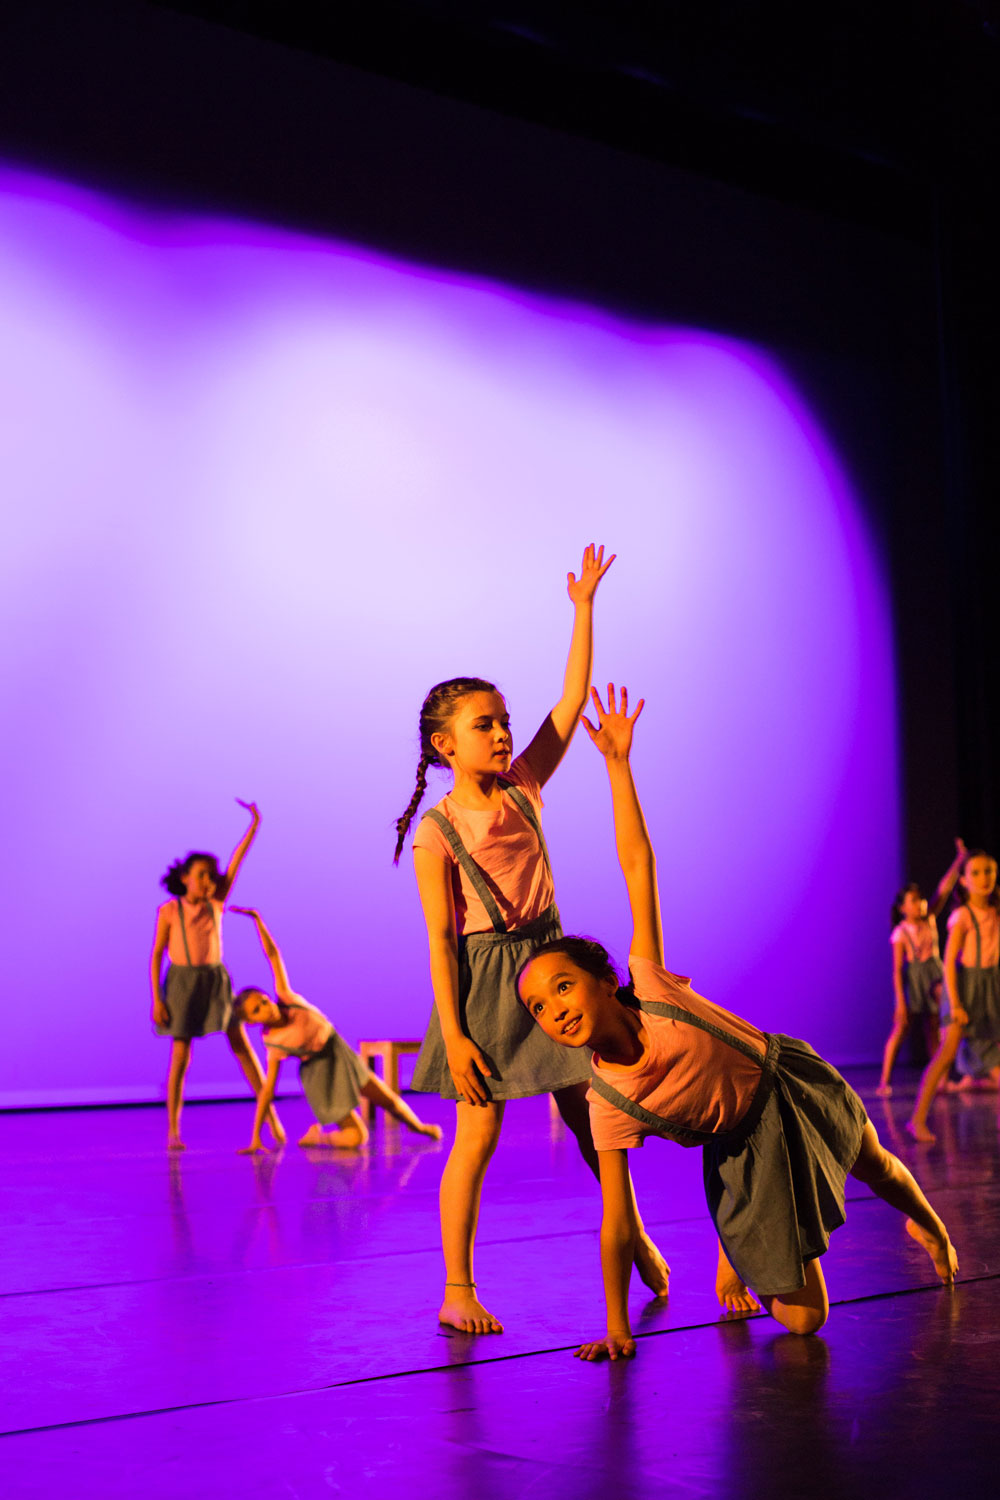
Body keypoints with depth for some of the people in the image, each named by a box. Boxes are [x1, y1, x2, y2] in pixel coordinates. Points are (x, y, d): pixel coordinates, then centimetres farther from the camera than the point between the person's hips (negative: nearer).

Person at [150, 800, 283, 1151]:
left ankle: (269, 1113, 5)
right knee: (180, 1056, -2)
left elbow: (235, 863, -6)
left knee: (241, 1045, -1)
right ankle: (173, 1131, 8)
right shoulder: (168, 910, -3)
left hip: (216, 980, 2)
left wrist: (254, 824, -14)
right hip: (182, 982, -2)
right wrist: (156, 999, -8)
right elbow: (156, 954, -2)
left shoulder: (215, 902, 2)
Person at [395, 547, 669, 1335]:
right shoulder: (436, 833, -10)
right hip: (484, 978, -4)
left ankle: (632, 1233, 31)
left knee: (591, 1115, 10)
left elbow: (571, 700, 0)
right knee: (479, 1136, -3)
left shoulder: (524, 787, 2)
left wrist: (583, 605, -3)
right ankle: (458, 1290, 7)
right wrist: (452, 1034, -15)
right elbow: (441, 936, -11)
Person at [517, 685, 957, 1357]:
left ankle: (930, 1226, 63)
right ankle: (734, 1264, 25)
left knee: (877, 1169, 29)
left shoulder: (650, 985, -28)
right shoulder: (609, 1104, -25)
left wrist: (617, 761, -27)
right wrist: (616, 1328, -22)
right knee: (802, 1319, -6)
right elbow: (618, 1221, -20)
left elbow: (638, 864, -25)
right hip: (745, 1148, -1)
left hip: (790, 1085, 1)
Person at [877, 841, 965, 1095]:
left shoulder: (930, 918, 1)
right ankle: (885, 1081, -7)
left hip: (934, 974, 5)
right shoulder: (900, 934, -12)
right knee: (900, 1028, -8)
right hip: (911, 979, -5)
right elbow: (897, 969, -14)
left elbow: (944, 889, -5)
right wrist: (900, 1001, -18)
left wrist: (959, 860, -13)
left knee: (933, 1030, 8)